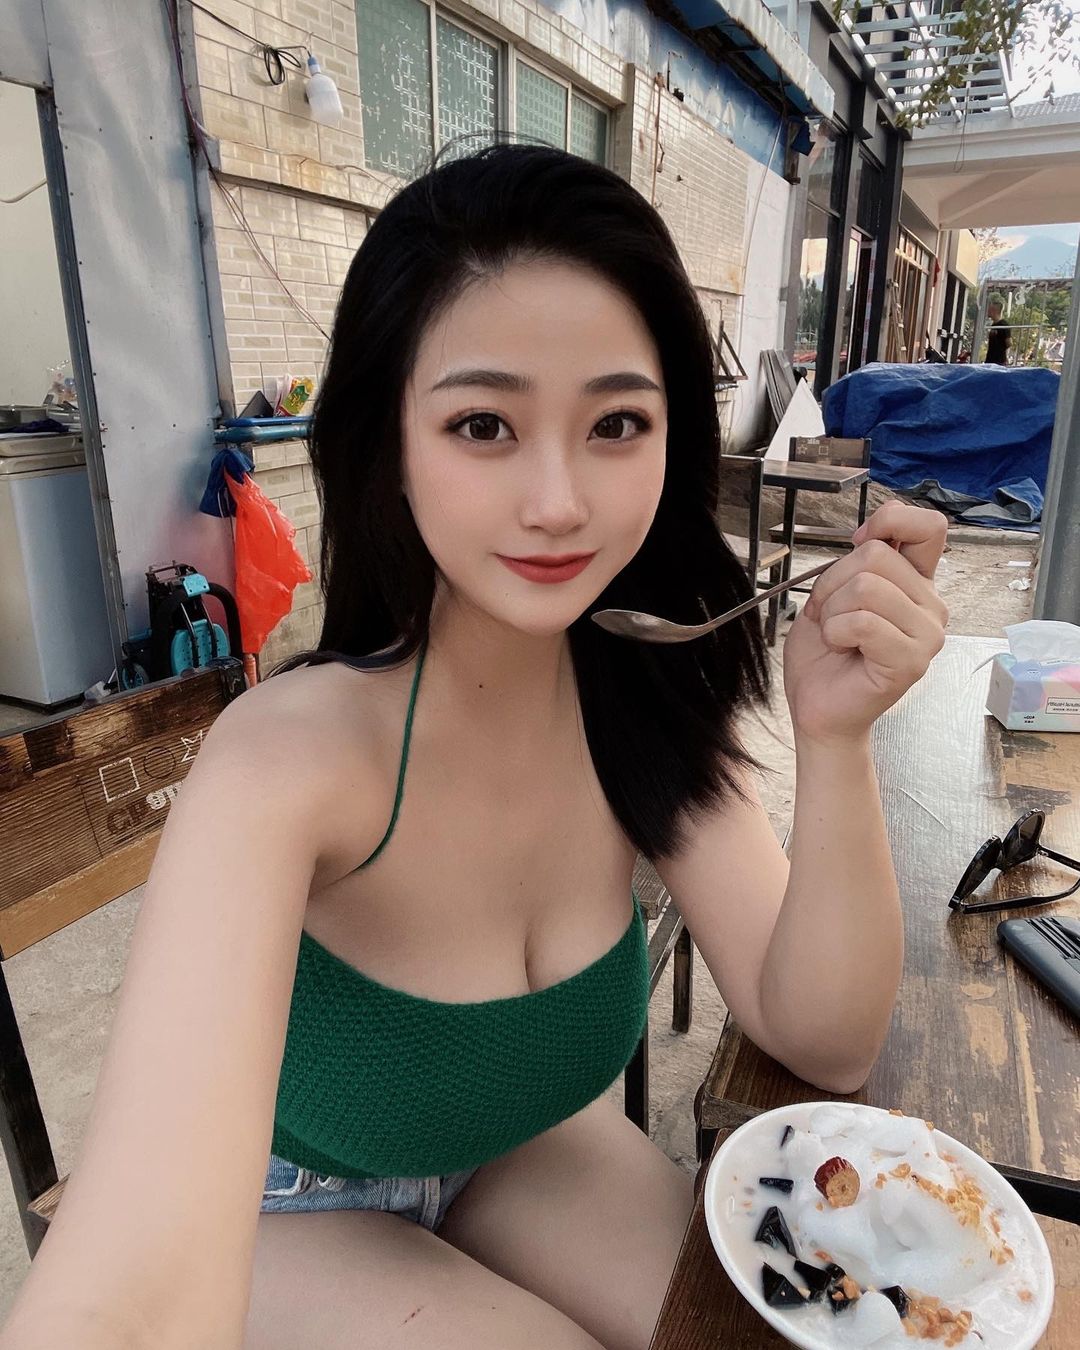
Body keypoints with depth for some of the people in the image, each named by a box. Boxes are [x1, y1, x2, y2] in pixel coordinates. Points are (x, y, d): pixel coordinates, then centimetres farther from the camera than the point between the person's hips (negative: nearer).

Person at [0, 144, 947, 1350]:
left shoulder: (645, 696, -20)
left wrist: (835, 738, -35)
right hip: (290, 1209, -3)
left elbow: (824, 1042, -21)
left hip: (517, 1148, 4)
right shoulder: (290, 756, -35)